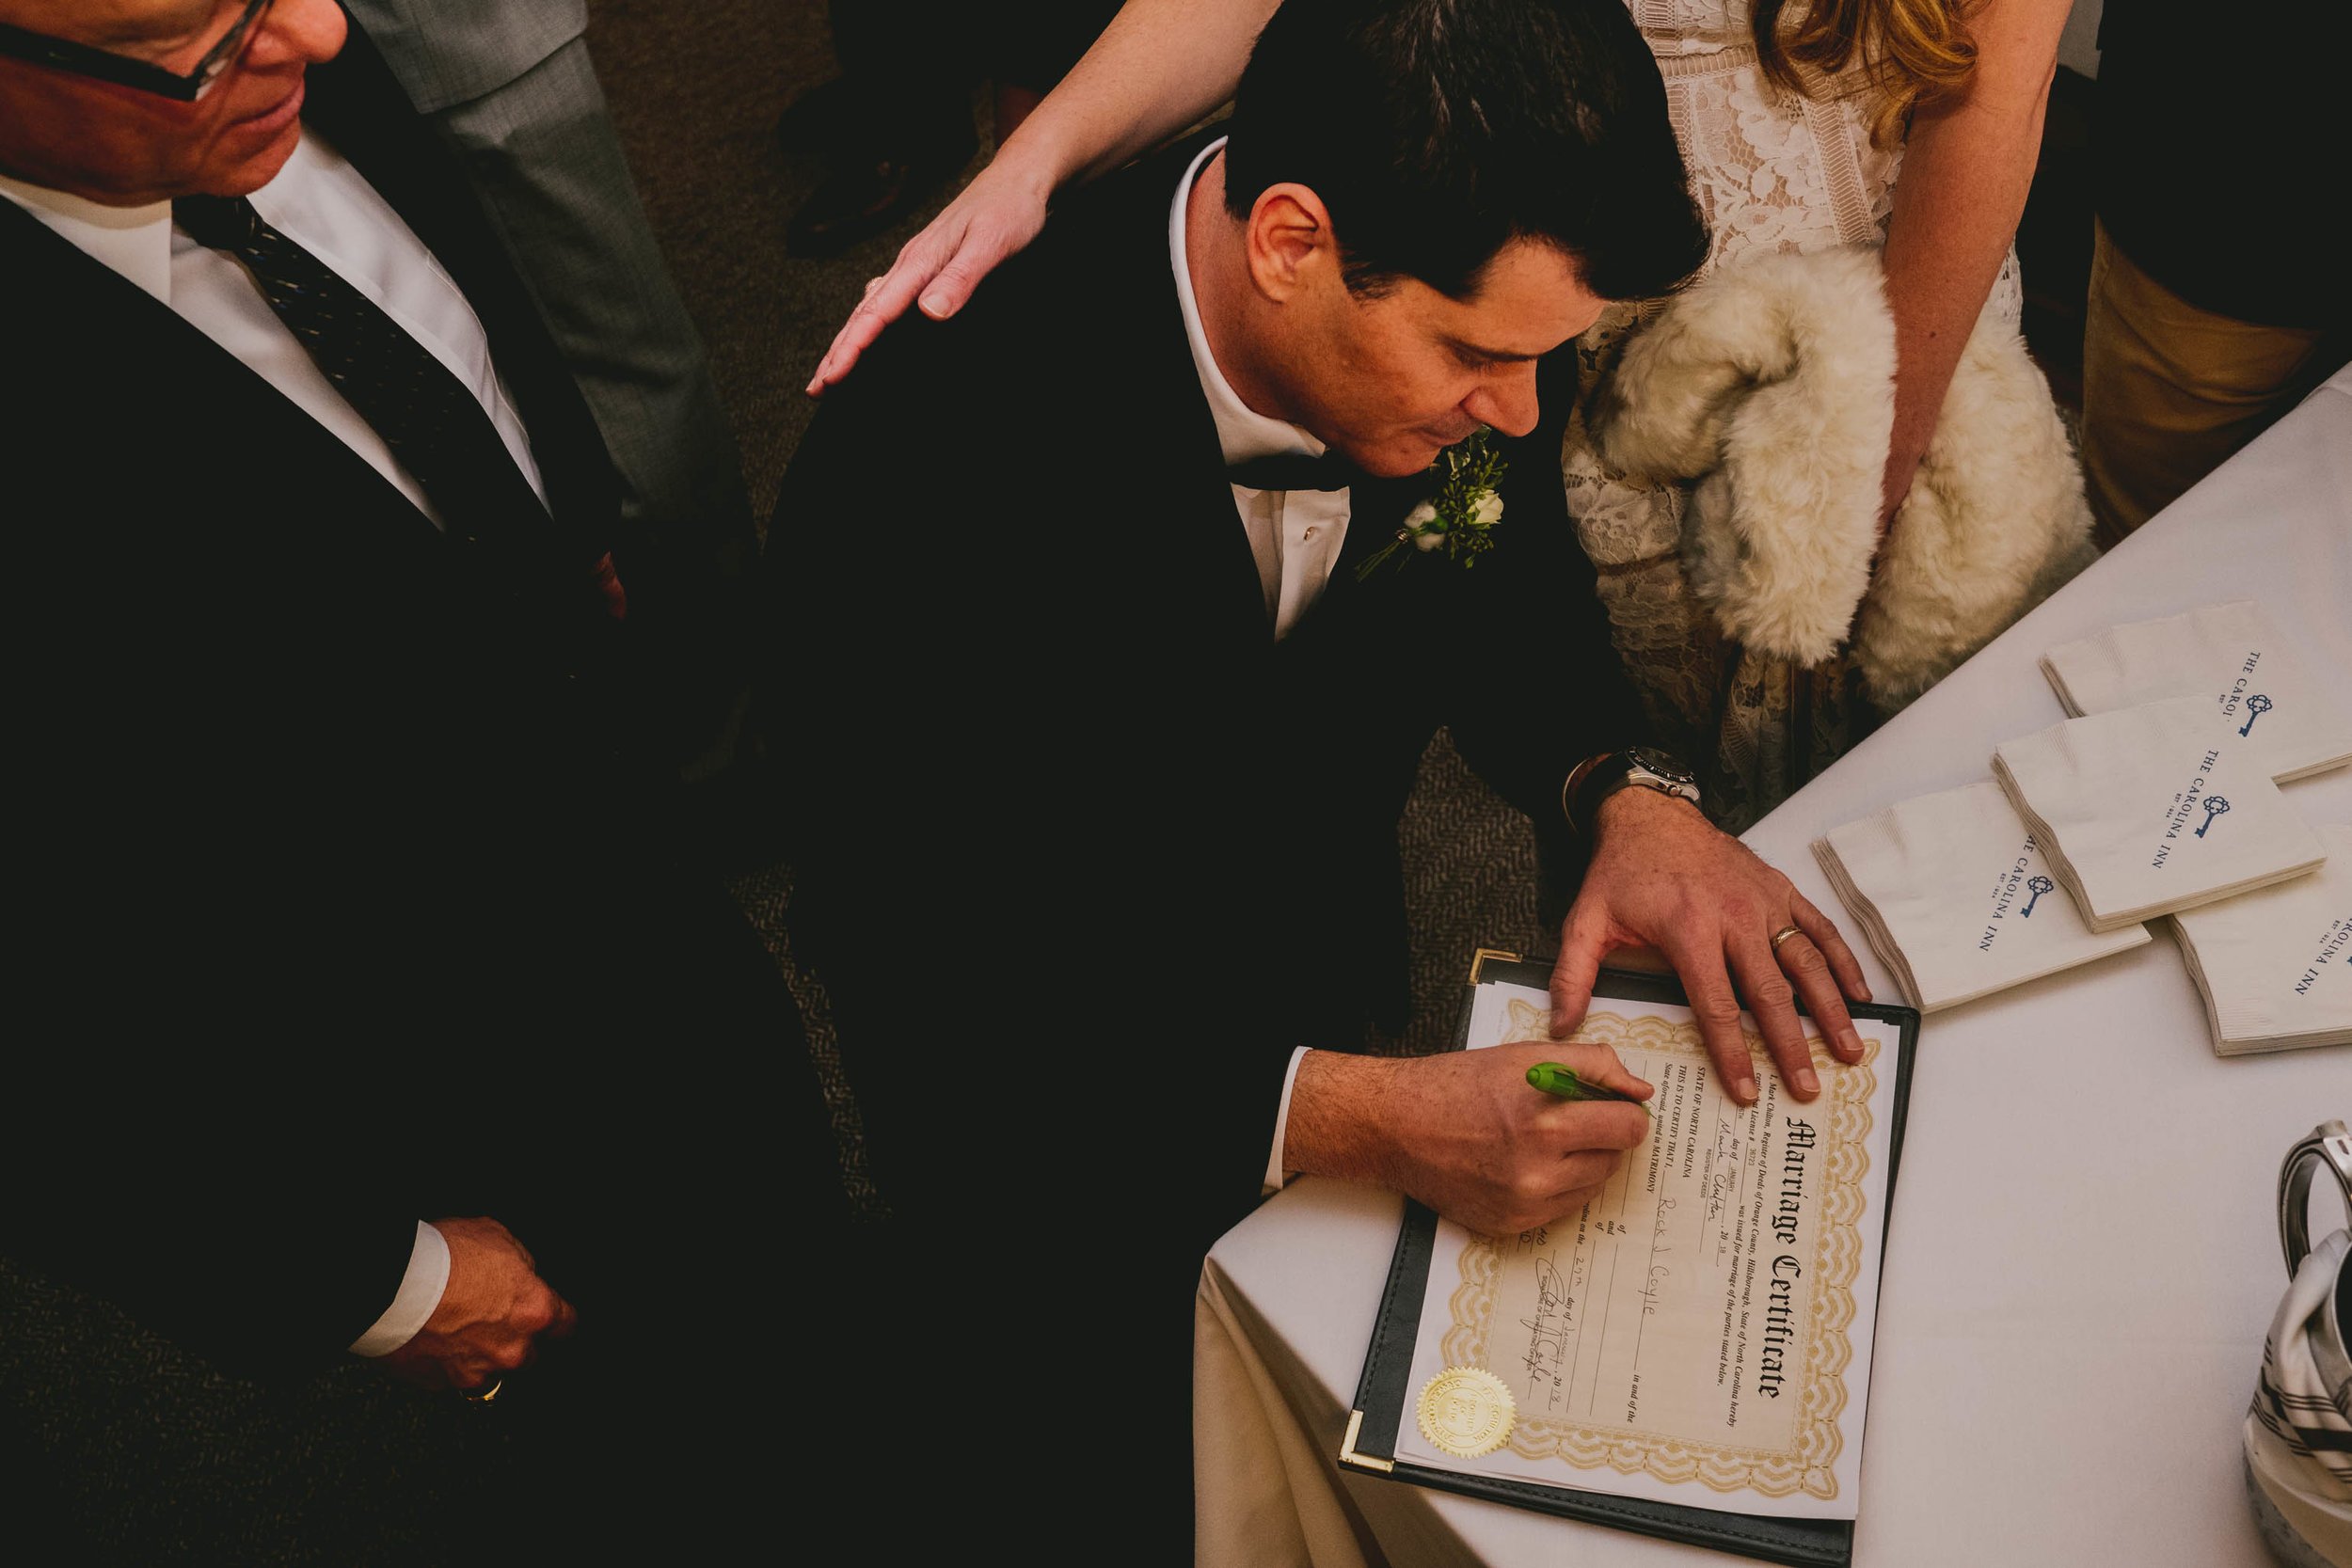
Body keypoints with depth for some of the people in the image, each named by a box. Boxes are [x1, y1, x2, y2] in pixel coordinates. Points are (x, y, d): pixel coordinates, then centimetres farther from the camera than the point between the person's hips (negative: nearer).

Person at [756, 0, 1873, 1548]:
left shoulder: (1463, 290, -19)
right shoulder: (938, 458, -37)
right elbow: (916, 999, -32)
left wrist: (1628, 792, -19)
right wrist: (1348, 1118, -39)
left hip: (1332, 992, 5)